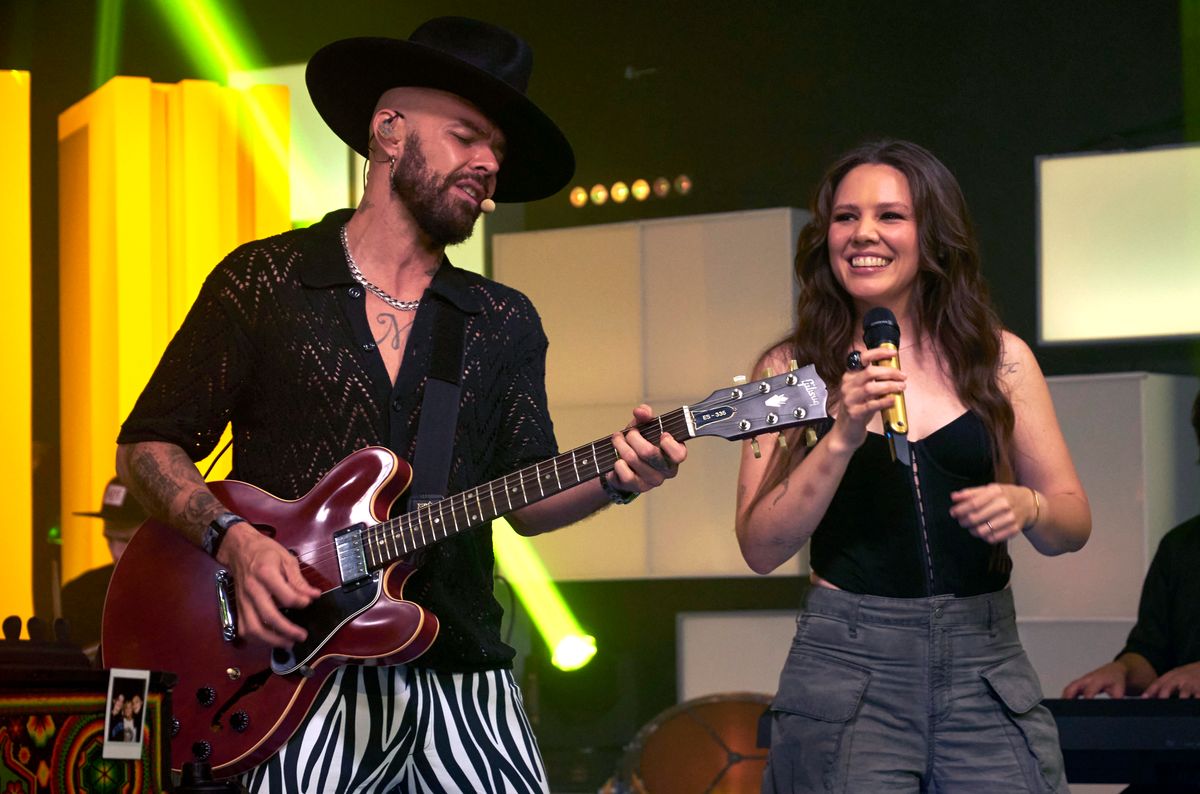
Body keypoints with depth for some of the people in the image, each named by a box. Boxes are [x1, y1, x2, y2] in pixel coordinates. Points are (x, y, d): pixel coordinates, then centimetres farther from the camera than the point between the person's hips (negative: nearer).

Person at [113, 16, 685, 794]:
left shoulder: (506, 323, 13)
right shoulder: (262, 283, 2)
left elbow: (526, 498, 10)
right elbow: (148, 446, 3)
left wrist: (613, 479, -10)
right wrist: (234, 539, -14)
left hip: (461, 674, 3)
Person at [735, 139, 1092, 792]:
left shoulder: (999, 360, 5)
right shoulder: (792, 369, 3)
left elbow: (1073, 524, 10)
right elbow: (761, 549, -5)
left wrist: (1028, 507, -12)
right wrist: (843, 437, -17)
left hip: (984, 664, 1)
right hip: (845, 665, -1)